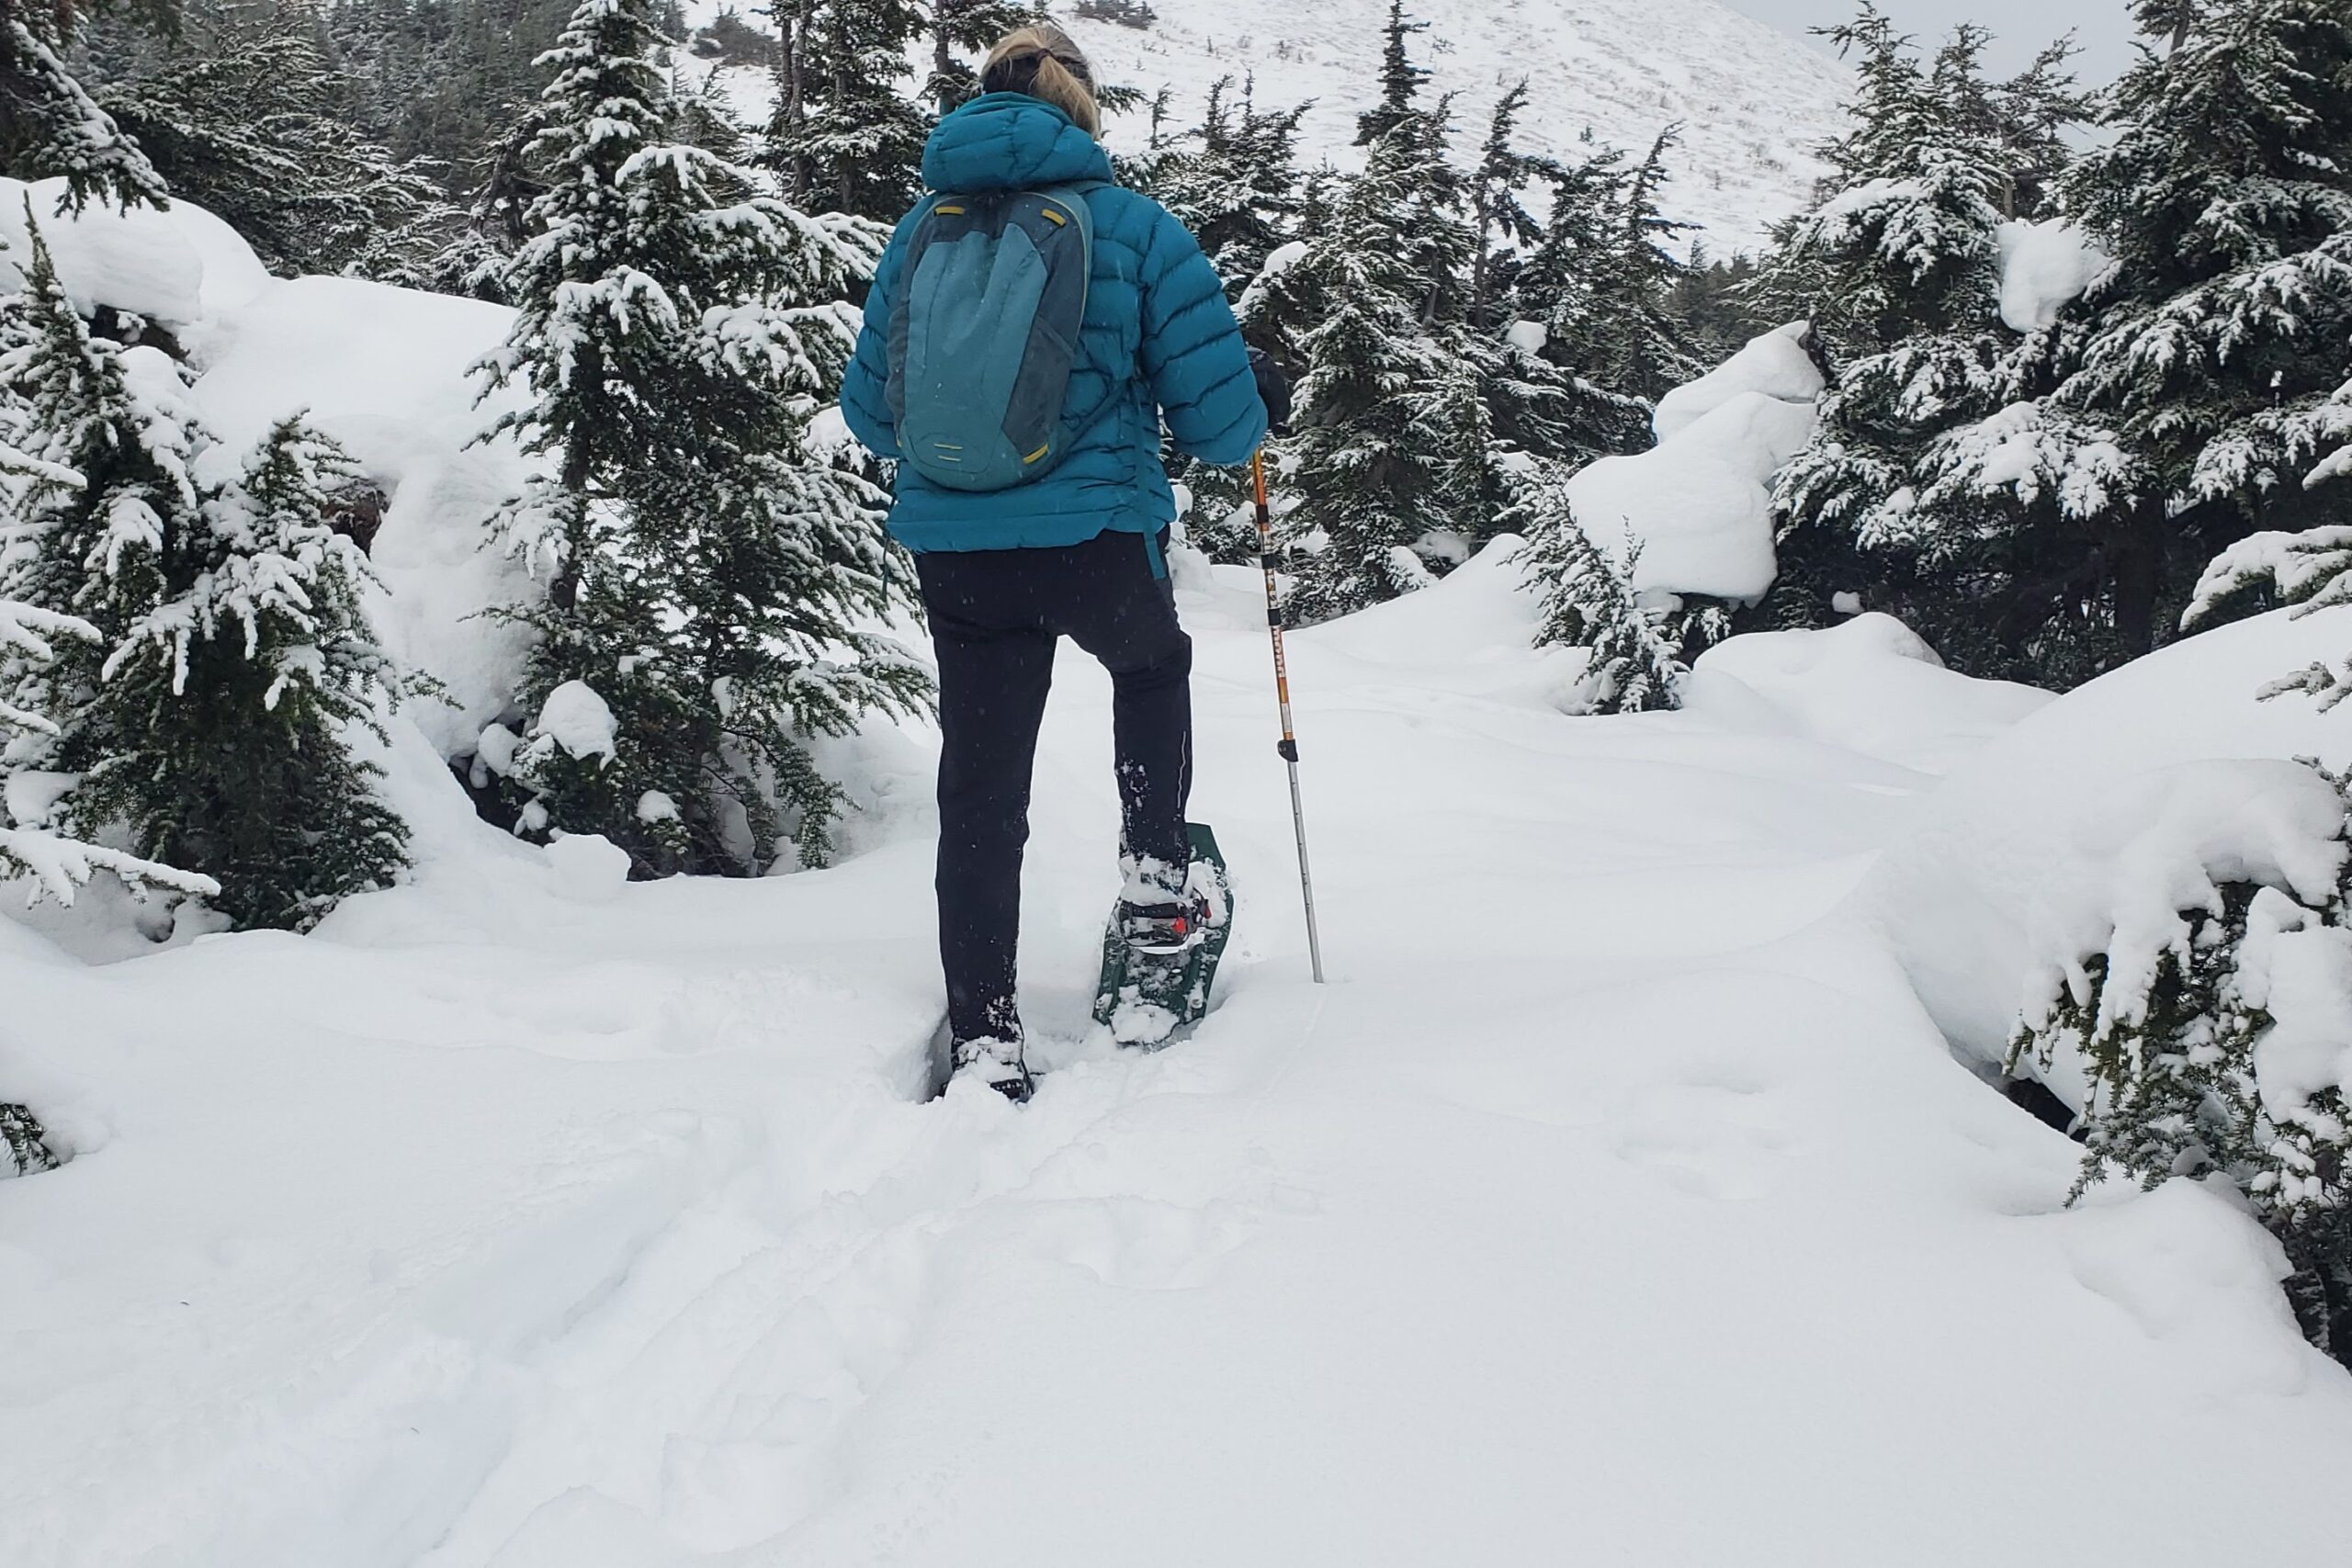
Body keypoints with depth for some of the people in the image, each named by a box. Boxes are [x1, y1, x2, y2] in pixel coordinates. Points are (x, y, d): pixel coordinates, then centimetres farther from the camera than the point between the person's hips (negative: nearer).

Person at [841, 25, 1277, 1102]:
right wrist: (1234, 432, 18)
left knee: (980, 790, 10)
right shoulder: (1135, 226, -3)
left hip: (955, 548, 2)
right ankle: (1154, 877, 24)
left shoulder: (922, 232, 7)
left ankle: (983, 1033, 9)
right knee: (1152, 667, 31)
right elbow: (1220, 418, -6)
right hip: (1100, 536, -2)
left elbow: (871, 414, 13)